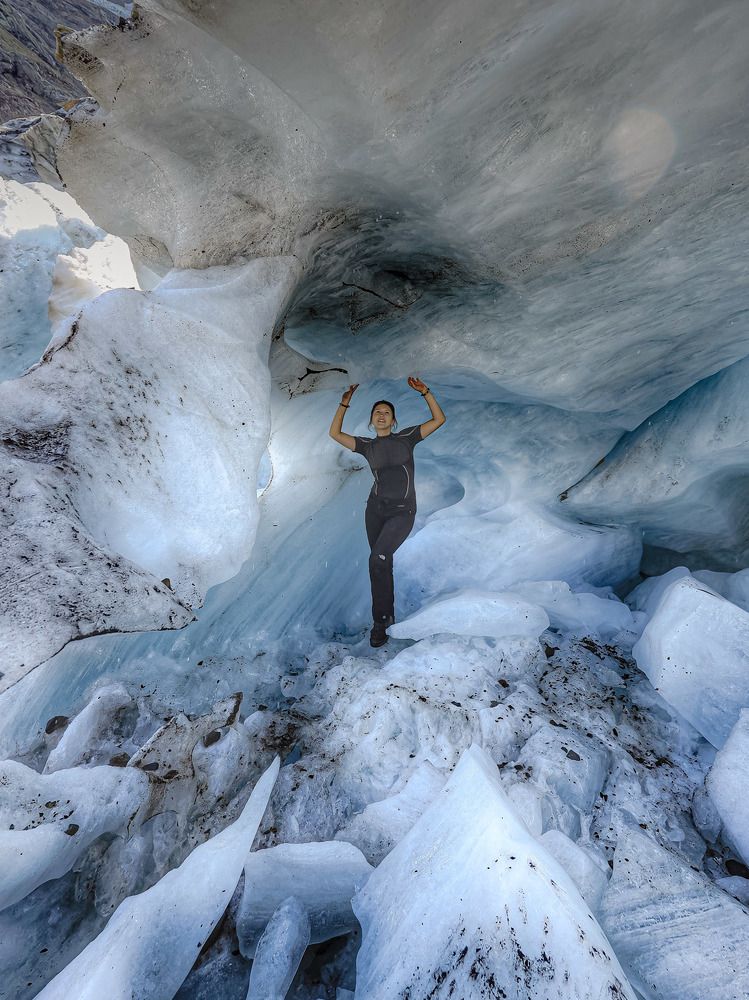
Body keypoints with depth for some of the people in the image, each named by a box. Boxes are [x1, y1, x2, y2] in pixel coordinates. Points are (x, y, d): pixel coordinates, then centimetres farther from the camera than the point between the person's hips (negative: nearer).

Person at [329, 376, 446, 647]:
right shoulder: (367, 445, 8)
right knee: (383, 563, 11)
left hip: (402, 512, -4)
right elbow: (335, 433, 2)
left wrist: (425, 392, -6)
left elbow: (439, 419, 1)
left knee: (377, 559, -20)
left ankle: (380, 621, -4)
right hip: (376, 509, 4)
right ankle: (388, 614, 31)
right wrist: (344, 403, -2)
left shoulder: (406, 437, 3)